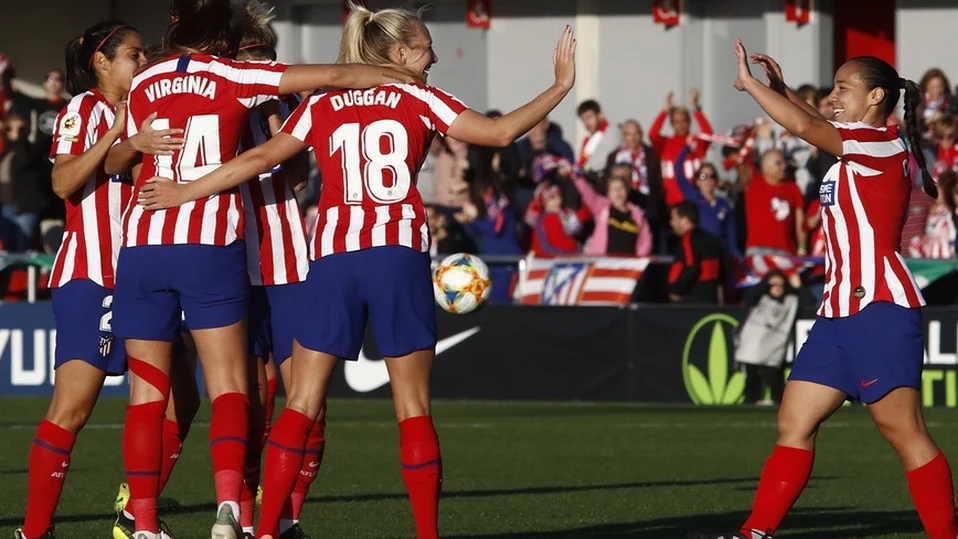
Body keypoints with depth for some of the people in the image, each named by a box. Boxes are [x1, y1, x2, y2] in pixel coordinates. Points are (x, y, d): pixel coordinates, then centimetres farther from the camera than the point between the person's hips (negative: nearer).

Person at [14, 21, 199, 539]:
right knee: (73, 405, -15)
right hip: (89, 278, -9)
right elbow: (64, 181, -21)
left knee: (178, 398, 4)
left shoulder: (139, 112, 19)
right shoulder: (83, 109, -5)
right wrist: (119, 137, -31)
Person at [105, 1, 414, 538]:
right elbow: (331, 76, 1)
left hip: (142, 243, 3)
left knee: (147, 390, 6)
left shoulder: (144, 83, 11)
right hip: (210, 246, -3)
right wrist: (400, 78, 12)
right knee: (229, 386, -1)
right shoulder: (234, 77, 2)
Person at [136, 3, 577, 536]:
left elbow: (260, 158, 10)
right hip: (399, 254, -2)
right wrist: (562, 86, 10)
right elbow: (500, 132, 1)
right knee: (414, 407, 2)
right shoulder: (419, 100, 6)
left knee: (303, 403, 4)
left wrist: (188, 191, 18)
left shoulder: (322, 106, 13)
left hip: (333, 257, 2)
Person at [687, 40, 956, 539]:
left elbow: (805, 127, -17)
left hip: (880, 309, -10)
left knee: (905, 433, -11)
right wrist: (780, 87, 24)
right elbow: (816, 125, 38)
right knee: (794, 425, 6)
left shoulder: (884, 143, -9)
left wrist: (751, 83, -7)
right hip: (840, 310, 10)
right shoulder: (855, 147, 18)